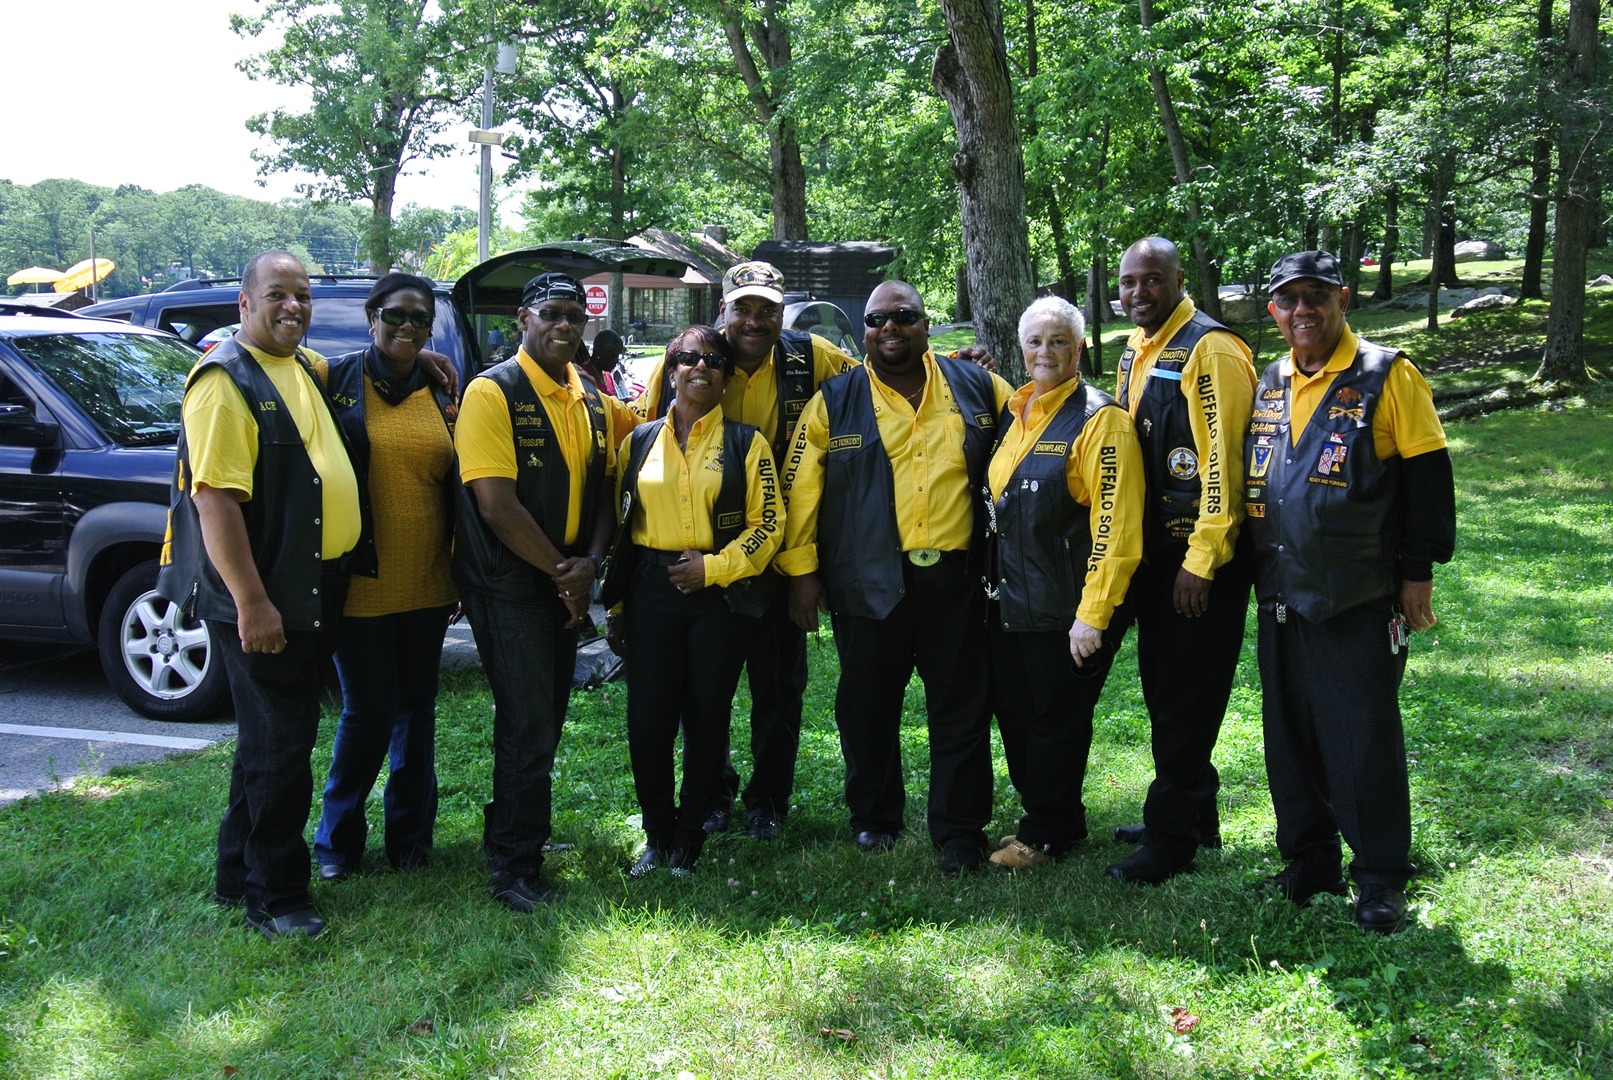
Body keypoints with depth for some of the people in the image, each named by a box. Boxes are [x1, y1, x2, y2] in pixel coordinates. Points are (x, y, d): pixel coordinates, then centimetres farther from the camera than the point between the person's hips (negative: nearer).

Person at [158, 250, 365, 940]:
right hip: (263, 600, -9)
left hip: (316, 591, 9)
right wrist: (251, 603, -25)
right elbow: (214, 496, -22)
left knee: (275, 738, 17)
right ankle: (273, 897, 12)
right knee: (278, 745, -1)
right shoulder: (227, 380, -15)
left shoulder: (306, 367, 12)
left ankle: (238, 874, 31)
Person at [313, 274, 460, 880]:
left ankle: (409, 833, 27)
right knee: (367, 713, 2)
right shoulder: (337, 381, -3)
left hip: (427, 586, 4)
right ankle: (338, 837, 22)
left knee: (417, 710, 12)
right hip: (360, 585, -4)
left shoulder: (443, 394, 8)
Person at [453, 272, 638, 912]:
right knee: (528, 727, -5)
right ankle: (514, 867, 9)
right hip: (507, 585, -7)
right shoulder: (494, 391, -12)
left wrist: (590, 563, -7)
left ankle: (514, 833, 33)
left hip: (564, 585, 7)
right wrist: (560, 570, -14)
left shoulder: (593, 401, 9)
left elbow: (602, 490, 12)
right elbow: (495, 503, -19)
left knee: (546, 720, 15)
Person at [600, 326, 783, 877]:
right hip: (652, 590, 2)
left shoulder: (746, 443, 4)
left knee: (707, 718, 4)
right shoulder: (640, 441, 11)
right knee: (647, 717, -2)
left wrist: (713, 567, -12)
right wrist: (616, 605, 11)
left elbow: (767, 523, -1)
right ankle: (657, 833, 17)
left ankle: (689, 837, 20)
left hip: (720, 592, -1)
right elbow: (620, 522, 14)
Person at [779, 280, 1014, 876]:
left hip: (956, 579, 1)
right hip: (869, 581, 0)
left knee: (962, 708, 4)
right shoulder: (834, 402, 3)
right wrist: (800, 571, -1)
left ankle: (959, 831, 16)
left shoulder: (976, 387, 6)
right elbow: (800, 489, 3)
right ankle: (873, 818, 30)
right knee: (868, 707, 11)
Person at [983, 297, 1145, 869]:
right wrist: (994, 580, 16)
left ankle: (1046, 832, 24)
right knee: (1013, 713, 15)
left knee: (1057, 719, 6)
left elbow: (1114, 527, -19)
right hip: (1009, 601, 8)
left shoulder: (1099, 419, -13)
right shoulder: (1013, 411, 11)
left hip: (1065, 608, -8)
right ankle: (1057, 820, 34)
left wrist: (1092, 614, -22)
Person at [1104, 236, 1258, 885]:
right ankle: (1194, 818, 31)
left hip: (1199, 558, -9)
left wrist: (1201, 560, -20)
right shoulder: (1135, 352, 13)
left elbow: (1223, 461, -20)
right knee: (1162, 689, 16)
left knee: (1184, 700, -1)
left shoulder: (1209, 350, -15)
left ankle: (1171, 838, 9)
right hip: (1152, 552, 9)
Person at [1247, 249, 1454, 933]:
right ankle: (1308, 861, 25)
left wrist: (1418, 570, -8)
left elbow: (1426, 474, -5)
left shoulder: (1387, 377, -4)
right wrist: (1254, 567, 17)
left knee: (1366, 738, -1)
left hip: (1360, 600, -5)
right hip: (1282, 596, 6)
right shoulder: (1269, 385, 12)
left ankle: (1380, 877, 12)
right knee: (1290, 735, 11)